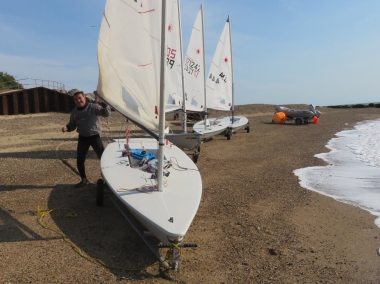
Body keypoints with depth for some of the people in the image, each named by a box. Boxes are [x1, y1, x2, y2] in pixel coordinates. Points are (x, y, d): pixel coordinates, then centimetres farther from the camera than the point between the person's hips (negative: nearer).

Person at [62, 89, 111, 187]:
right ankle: (84, 179, 24)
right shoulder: (74, 112, 5)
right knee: (79, 160, 4)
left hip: (95, 137, -4)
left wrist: (103, 103, -37)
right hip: (82, 138, 4)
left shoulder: (93, 107, -11)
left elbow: (107, 113, -21)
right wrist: (67, 128, -8)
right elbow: (72, 125, 14)